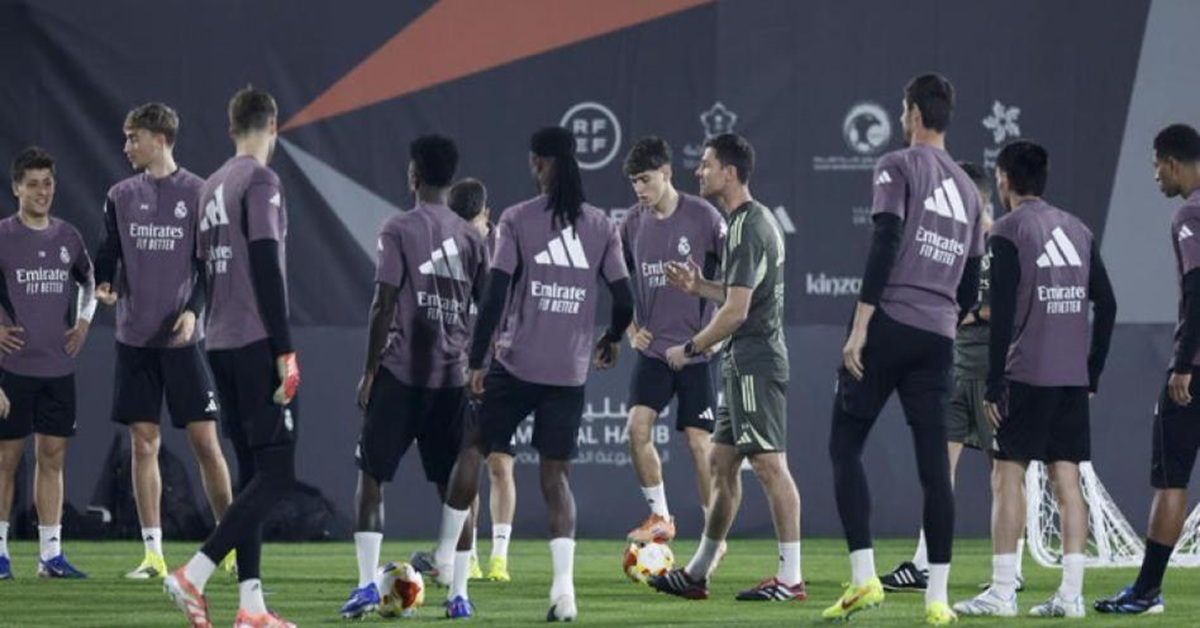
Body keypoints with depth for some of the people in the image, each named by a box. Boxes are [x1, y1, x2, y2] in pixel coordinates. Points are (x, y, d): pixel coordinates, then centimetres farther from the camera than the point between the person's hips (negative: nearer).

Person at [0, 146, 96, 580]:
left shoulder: (67, 237, 9)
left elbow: (88, 281, 26)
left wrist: (83, 322, 12)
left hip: (59, 366, 4)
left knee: (52, 456, 5)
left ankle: (51, 553, 7)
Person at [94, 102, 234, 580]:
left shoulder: (197, 194, -1)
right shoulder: (121, 196, 8)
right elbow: (108, 253, 10)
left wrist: (193, 308, -15)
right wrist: (103, 286, -12)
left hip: (182, 338, -3)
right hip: (134, 338, 3)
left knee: (205, 440, -3)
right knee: (144, 442, 2)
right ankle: (153, 553, 5)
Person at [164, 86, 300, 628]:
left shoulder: (213, 187, 16)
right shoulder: (261, 182, -10)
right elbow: (266, 269, -17)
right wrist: (286, 353, -17)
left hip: (221, 347, 9)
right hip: (257, 344, -9)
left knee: (252, 471, 10)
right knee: (276, 473, -8)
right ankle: (193, 576, -18)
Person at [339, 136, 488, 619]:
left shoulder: (399, 230, -6)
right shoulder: (471, 238, 9)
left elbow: (384, 304, -11)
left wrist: (369, 371, -5)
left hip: (401, 373, -4)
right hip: (453, 376, 4)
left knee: (372, 475, 3)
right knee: (452, 484, 9)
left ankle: (367, 584, -8)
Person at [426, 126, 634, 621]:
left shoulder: (517, 220, -4)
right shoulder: (600, 226, 5)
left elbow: (495, 295, -9)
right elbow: (623, 301, 4)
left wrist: (476, 362, -5)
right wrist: (611, 340, 25)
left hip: (517, 366, -3)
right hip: (571, 372, 3)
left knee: (473, 449, 15)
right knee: (556, 475, 6)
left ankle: (448, 558, 17)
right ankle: (563, 584, -11)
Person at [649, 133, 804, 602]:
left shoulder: (747, 227, -15)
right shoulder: (753, 220, 17)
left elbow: (737, 309, -19)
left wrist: (690, 349, -9)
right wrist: (697, 286, 16)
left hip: (755, 361, -11)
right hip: (745, 364, 11)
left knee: (769, 463, -11)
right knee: (721, 462, 14)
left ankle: (790, 577, -12)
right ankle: (697, 574, 20)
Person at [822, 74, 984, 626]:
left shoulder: (898, 167, -2)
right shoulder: (967, 189, 19)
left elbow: (885, 246, -13)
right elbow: (971, 285, 20)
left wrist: (860, 326, -14)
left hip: (889, 325, -6)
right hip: (939, 336, 6)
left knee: (845, 446, 2)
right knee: (933, 463, 4)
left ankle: (864, 577, -9)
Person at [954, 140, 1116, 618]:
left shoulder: (1007, 233, -5)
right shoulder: (1077, 230, 14)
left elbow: (1002, 313, -11)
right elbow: (1107, 305, 12)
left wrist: (993, 384, -9)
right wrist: (1092, 372, 17)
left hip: (1026, 376, -6)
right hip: (1073, 378, 6)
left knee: (1007, 475, -2)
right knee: (1067, 479, 5)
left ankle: (1002, 592, -6)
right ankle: (1071, 593, 1)